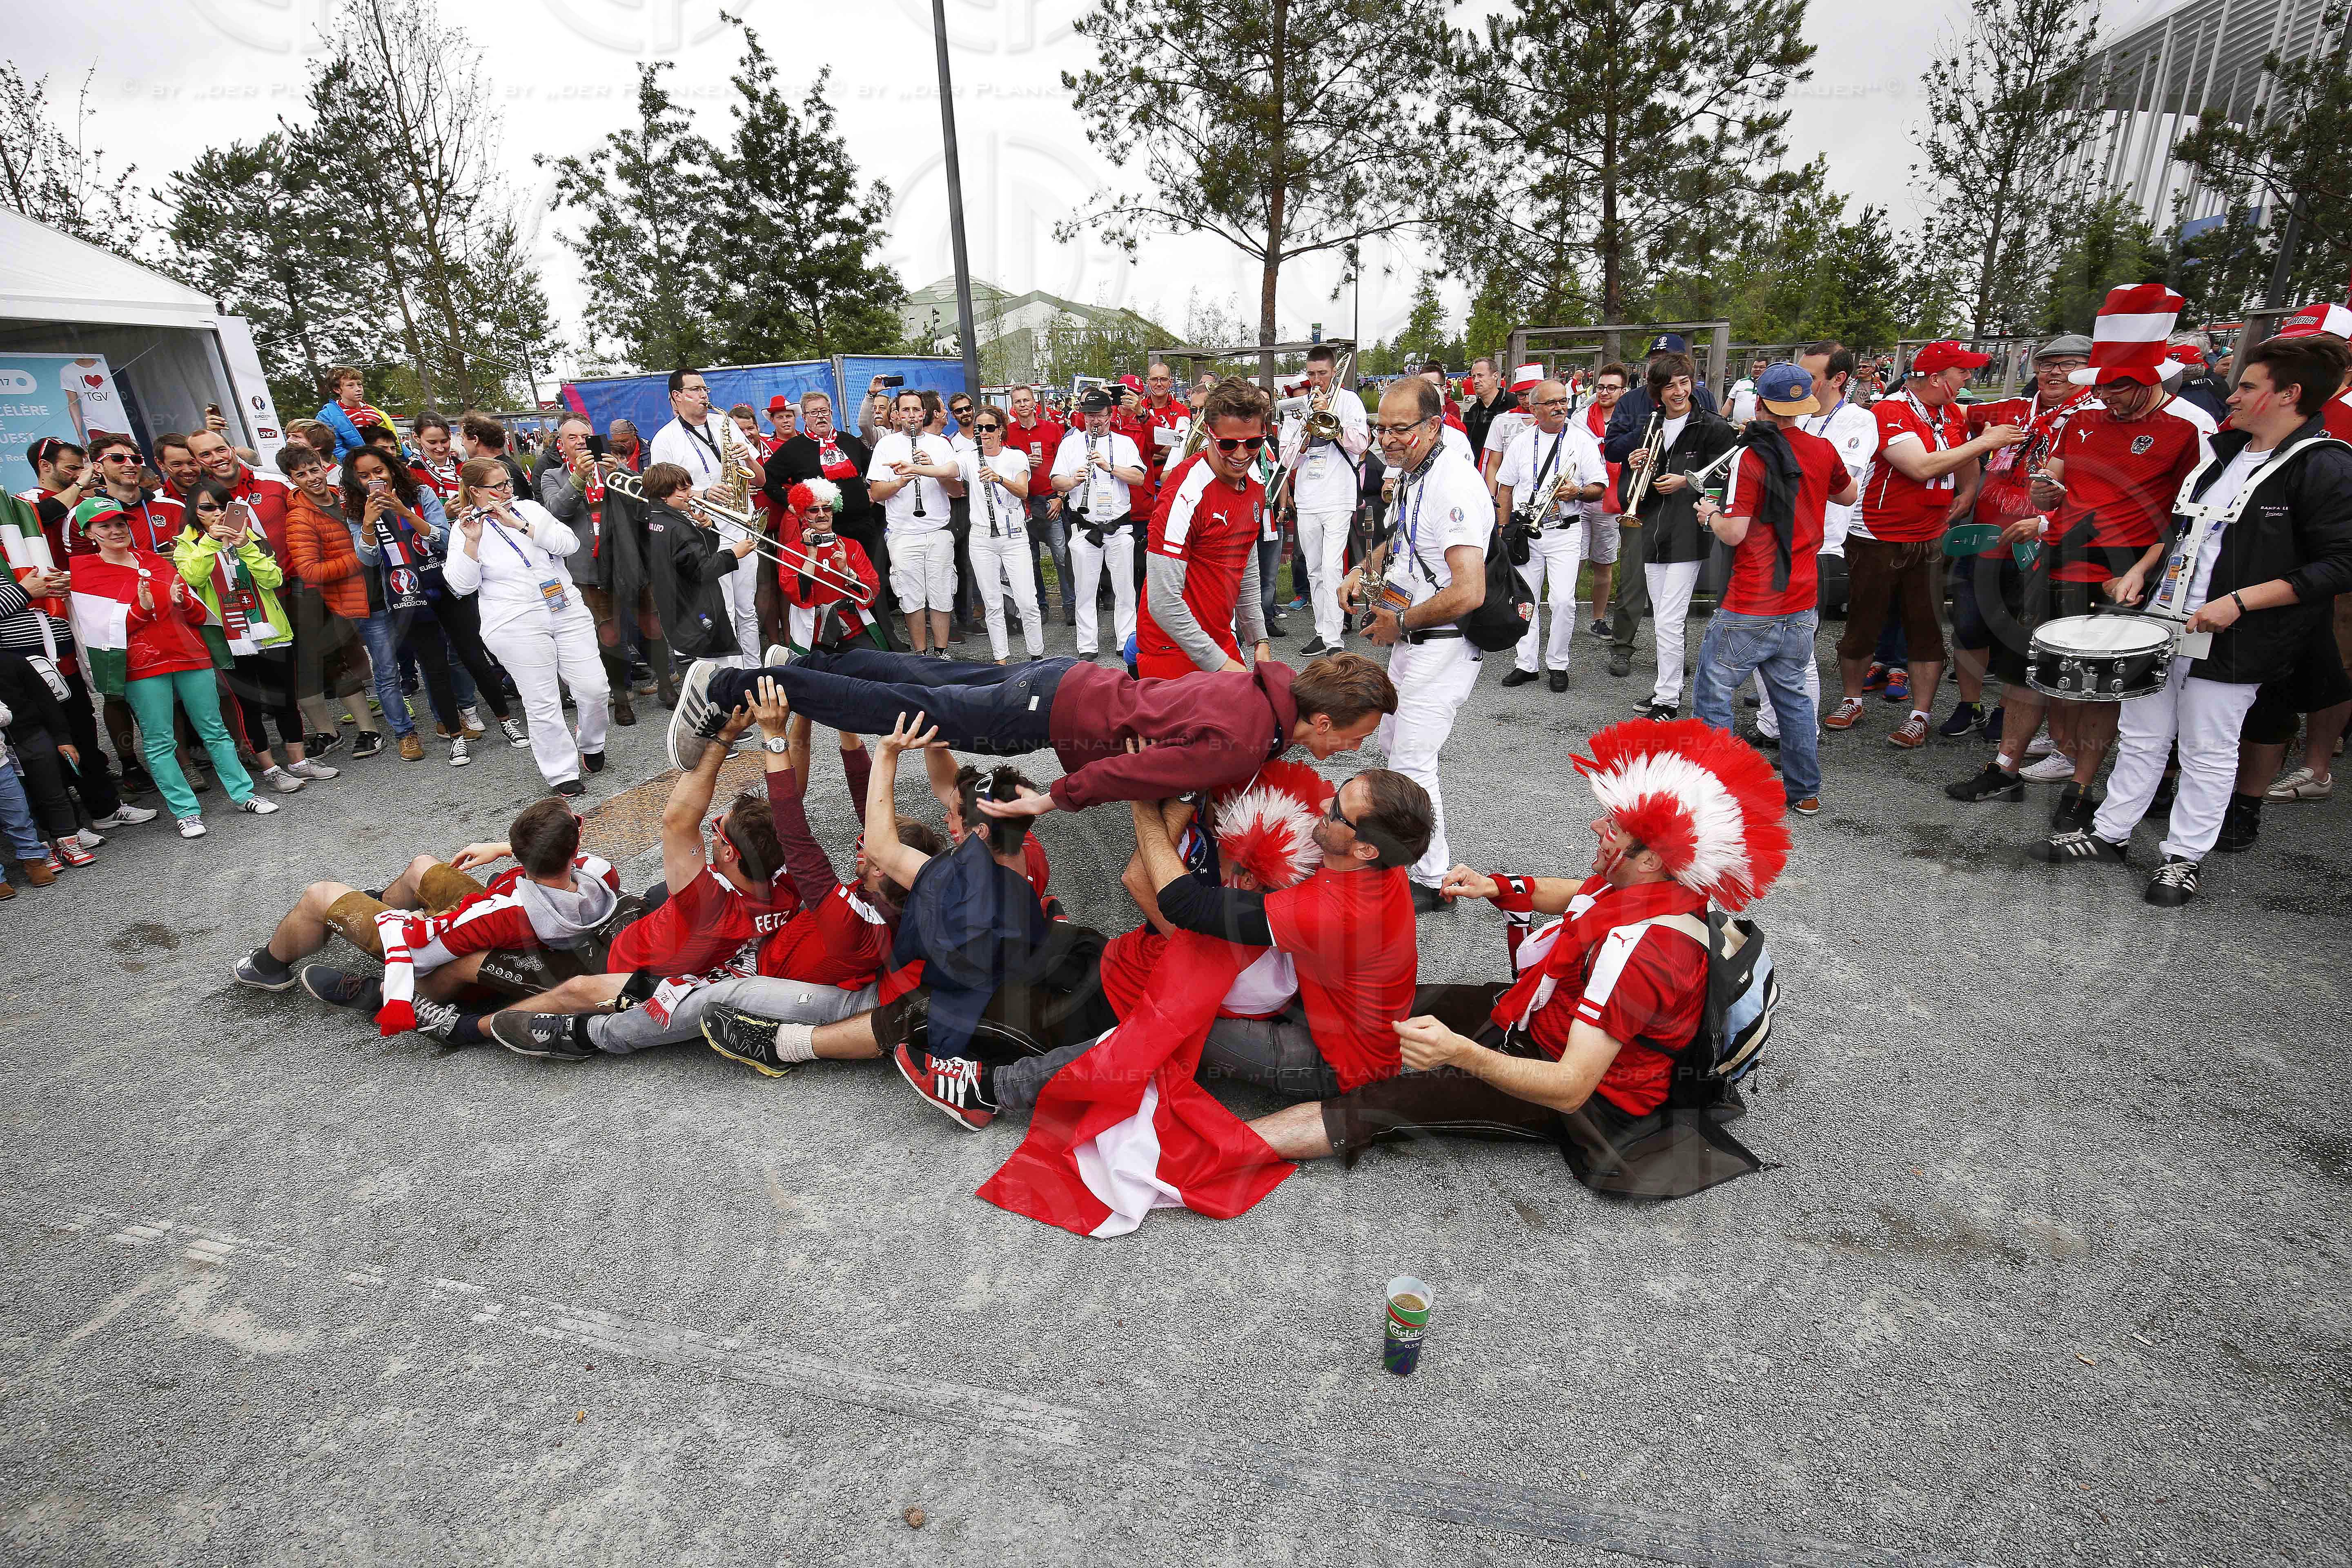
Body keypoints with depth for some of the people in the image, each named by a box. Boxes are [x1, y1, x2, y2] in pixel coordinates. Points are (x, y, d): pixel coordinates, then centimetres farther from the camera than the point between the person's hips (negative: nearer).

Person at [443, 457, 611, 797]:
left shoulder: (530, 508, 13)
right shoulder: (467, 528, 5)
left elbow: (569, 543, -3)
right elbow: (462, 585, -6)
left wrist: (519, 524, -11)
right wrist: (472, 540, -16)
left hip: (567, 611, 3)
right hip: (517, 625, -3)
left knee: (595, 689, -1)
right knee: (543, 702, -3)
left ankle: (592, 746, 26)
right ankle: (561, 772, 8)